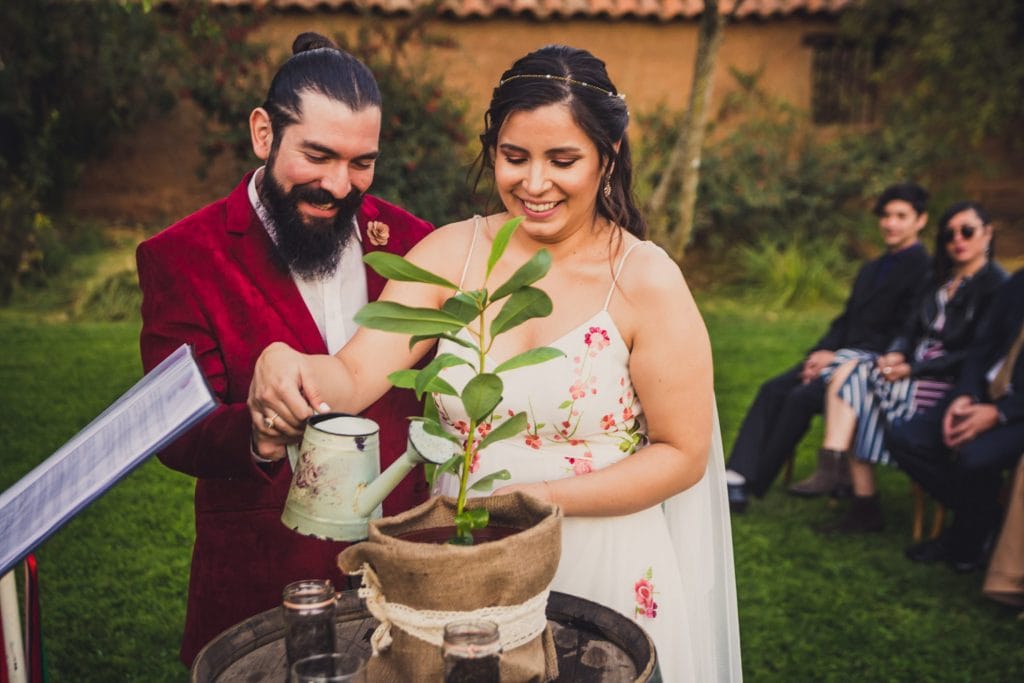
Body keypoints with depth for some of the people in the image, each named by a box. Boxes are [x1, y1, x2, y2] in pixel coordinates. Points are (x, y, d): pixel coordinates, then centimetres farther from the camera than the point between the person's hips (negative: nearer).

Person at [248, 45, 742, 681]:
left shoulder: (646, 281, -13)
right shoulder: (450, 254, -5)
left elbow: (682, 455, -10)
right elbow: (353, 377, -14)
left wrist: (537, 497, -20)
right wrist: (284, 364, -36)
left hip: (604, 572, -2)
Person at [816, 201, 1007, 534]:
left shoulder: (996, 285, -5)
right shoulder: (940, 280, 19)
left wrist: (913, 369, -19)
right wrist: (896, 354, -9)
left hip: (951, 382, -7)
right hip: (913, 366, 7)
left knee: (855, 382, -24)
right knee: (846, 371, -19)